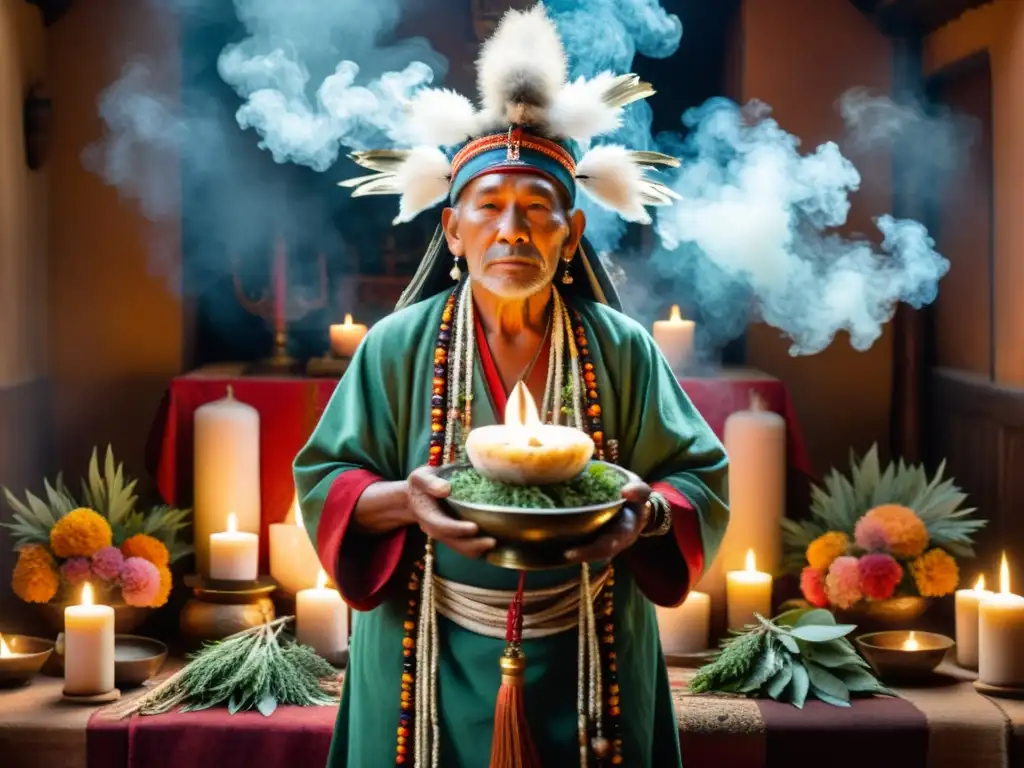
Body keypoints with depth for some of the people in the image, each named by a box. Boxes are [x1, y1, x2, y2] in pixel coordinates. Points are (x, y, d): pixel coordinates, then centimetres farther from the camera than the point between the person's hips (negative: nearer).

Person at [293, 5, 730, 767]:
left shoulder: (622, 348, -1)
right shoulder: (400, 345, -3)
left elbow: (701, 477, 1)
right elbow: (325, 482, -2)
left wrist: (648, 511, -21)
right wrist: (404, 501, -22)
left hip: (590, 668, 1)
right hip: (434, 670, -1)